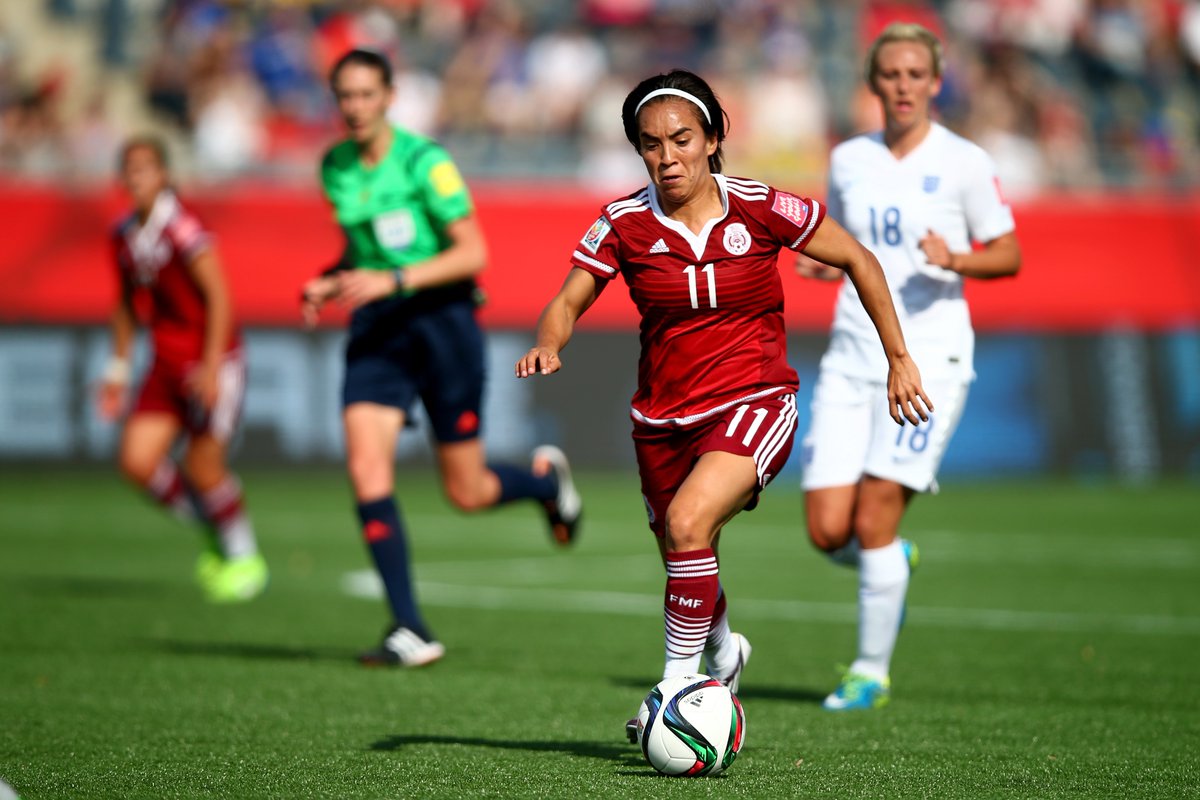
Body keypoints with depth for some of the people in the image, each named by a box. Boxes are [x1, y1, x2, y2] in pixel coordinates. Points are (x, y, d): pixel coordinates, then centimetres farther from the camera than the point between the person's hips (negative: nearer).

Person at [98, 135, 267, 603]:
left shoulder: (182, 230, -17)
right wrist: (118, 369, 15)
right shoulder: (124, 236, 6)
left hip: (212, 360, -7)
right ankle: (211, 530, 16)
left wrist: (211, 367, -23)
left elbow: (218, 296, -19)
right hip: (167, 364, 7)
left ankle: (244, 556, 19)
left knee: (203, 470, -5)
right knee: (137, 461, -7)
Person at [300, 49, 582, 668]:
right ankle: (410, 632, -13)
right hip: (374, 329, 5)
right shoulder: (335, 168, 7)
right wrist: (328, 284, 1)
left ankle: (545, 477, 39)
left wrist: (392, 280, -25)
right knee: (366, 466, -16)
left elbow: (473, 252, -16)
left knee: (467, 492, 3)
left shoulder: (424, 161, -13)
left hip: (441, 320, -5)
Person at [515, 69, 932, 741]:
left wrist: (899, 359, 2)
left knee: (687, 523, -29)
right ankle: (723, 650, 49)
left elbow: (858, 261, 0)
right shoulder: (625, 223, -6)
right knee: (690, 569, 15)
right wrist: (548, 346, -24)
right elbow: (568, 304, -1)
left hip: (754, 402, -4)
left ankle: (680, 679, -15)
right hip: (663, 419, 4)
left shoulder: (760, 208, -11)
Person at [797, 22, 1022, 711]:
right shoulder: (848, 160, 10)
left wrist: (954, 260, -19)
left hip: (928, 357, -4)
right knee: (827, 530, -6)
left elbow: (1009, 256, 1)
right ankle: (895, 562, 29)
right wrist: (823, 265, 0)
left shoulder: (963, 162, -3)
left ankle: (872, 672, 3)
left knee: (874, 520, -12)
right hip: (853, 356, 4)